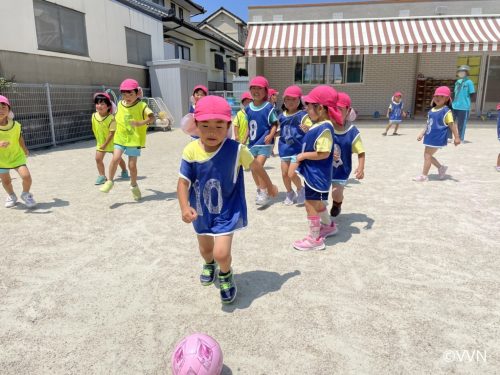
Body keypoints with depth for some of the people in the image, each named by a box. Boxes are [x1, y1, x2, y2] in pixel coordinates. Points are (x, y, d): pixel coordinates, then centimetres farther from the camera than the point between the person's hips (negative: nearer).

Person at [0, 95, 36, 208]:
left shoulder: (16, 125, -13)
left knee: (26, 176, -14)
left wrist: (25, 149, 18)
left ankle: (26, 194, 16)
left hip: (17, 156, 0)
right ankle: (11, 196, 44)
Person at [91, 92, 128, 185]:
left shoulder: (111, 118, -24)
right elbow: (94, 129, 6)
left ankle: (124, 171, 37)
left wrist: (105, 144, -22)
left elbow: (112, 133, -23)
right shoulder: (94, 116, -8)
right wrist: (98, 140, 9)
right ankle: (102, 176, 1)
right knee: (98, 158, -8)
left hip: (112, 141, -4)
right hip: (100, 142, 4)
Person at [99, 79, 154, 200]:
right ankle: (110, 181, 7)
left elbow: (152, 117, -25)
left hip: (135, 139, -3)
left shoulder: (141, 106, -11)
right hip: (120, 138, 3)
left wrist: (140, 123, -38)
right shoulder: (120, 104, 4)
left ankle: (134, 186, 25)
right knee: (115, 159, -14)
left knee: (132, 165, 2)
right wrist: (115, 119, 7)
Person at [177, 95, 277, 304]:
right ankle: (209, 265, 63)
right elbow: (183, 182, -14)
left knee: (221, 253, -15)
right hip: (201, 211, 3)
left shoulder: (236, 149, -22)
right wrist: (184, 207, -31)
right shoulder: (190, 151, -19)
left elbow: (256, 167, -5)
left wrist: (270, 187, 11)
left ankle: (226, 275, 23)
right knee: (205, 249, 24)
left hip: (227, 211, -3)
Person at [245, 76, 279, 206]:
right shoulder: (248, 108, 5)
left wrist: (271, 135, -23)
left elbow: (275, 124, -7)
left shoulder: (269, 107, -10)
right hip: (252, 142, 6)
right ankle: (260, 190, 31)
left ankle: (264, 193, -4)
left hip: (264, 142, -6)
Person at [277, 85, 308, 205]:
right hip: (284, 148, 6)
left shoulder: (303, 115, -11)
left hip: (298, 149, -5)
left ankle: (301, 190, 20)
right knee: (284, 173, 9)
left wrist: (307, 130, -40)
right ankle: (290, 193, 33)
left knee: (292, 174, -11)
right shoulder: (282, 116, 6)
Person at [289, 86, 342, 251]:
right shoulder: (317, 125, 7)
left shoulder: (324, 128, -23)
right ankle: (329, 226, 44)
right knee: (317, 203, 24)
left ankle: (314, 239, 13)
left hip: (317, 175, -10)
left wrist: (303, 155, -18)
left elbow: (324, 153, -28)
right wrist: (297, 161, 14)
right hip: (313, 173, 10)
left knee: (311, 205, 0)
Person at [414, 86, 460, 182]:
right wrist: (422, 133, 15)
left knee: (427, 155, -5)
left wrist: (456, 137, -14)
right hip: (430, 137, 8)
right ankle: (441, 167, 34)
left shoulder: (446, 111, -12)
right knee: (427, 155, 16)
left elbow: (452, 124, -14)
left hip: (437, 138, -8)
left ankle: (424, 176, 4)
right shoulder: (432, 110, 10)